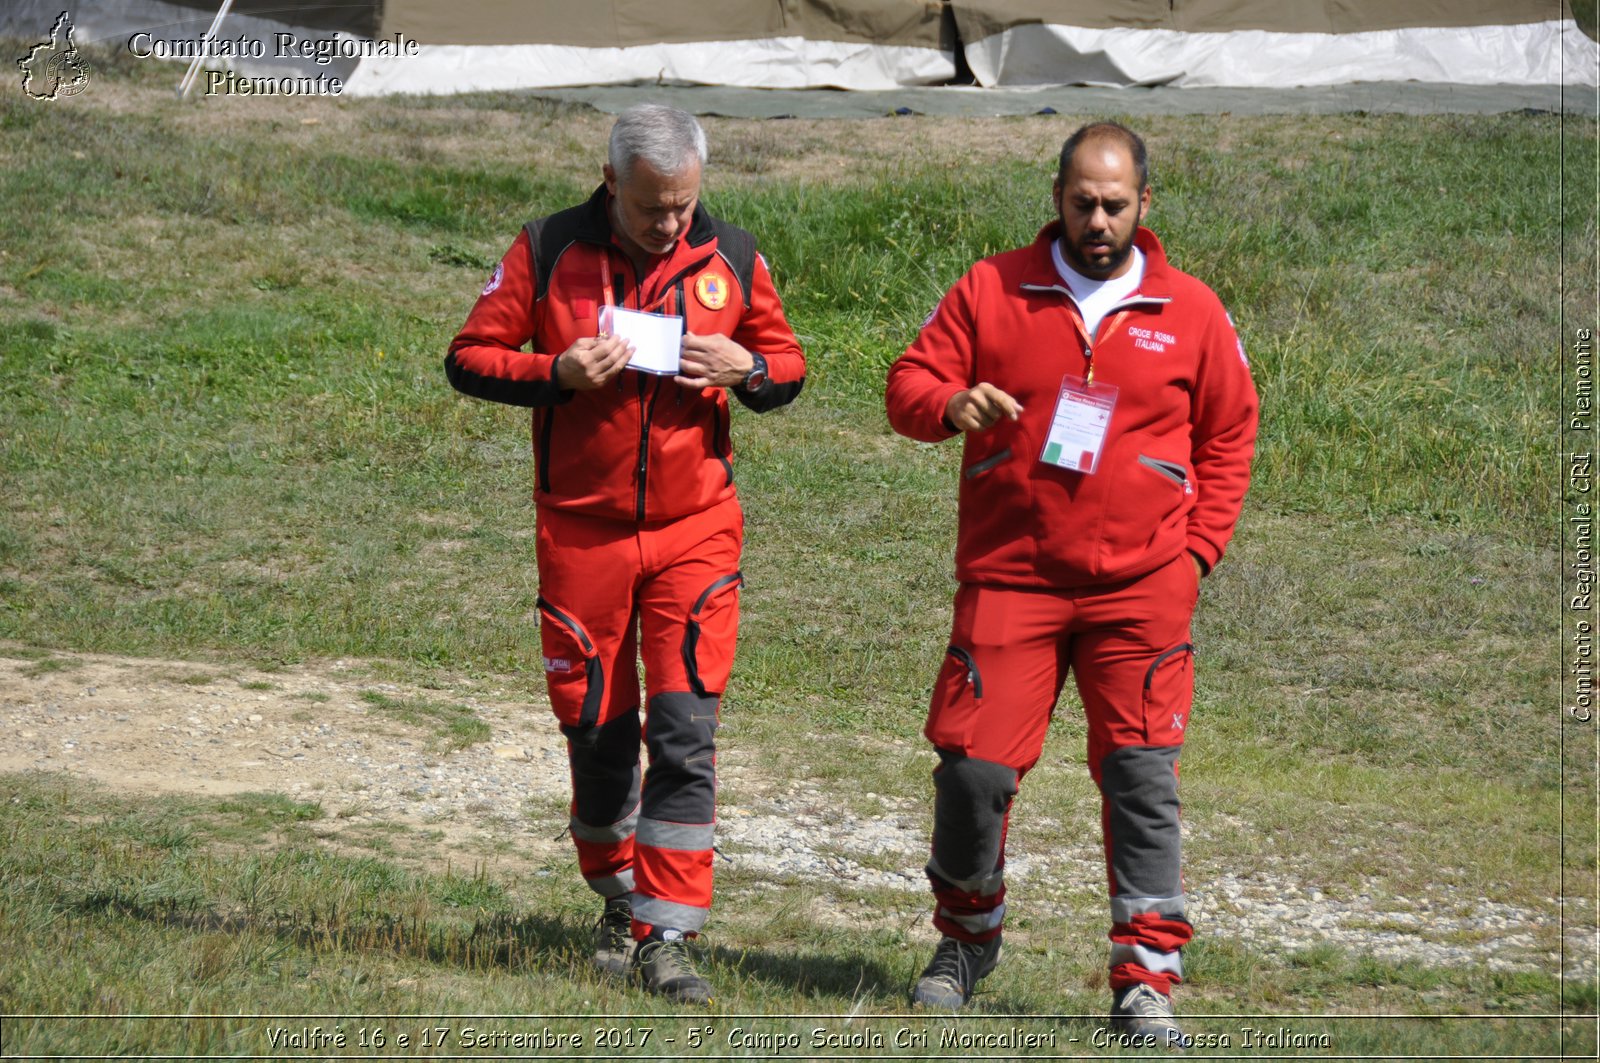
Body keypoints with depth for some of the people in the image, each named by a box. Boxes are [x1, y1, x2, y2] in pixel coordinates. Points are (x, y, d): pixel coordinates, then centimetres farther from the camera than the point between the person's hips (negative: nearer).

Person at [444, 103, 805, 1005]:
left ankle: (666, 937, -7)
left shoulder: (731, 259, 2)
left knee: (687, 728, -9)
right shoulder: (549, 252, -3)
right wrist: (558, 373, -17)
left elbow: (787, 363, 13)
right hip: (581, 529, 0)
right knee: (597, 728, 7)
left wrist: (746, 370, -11)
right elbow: (470, 357, 0)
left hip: (695, 528, 0)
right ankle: (619, 899, 29)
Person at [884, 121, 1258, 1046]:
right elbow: (910, 384, 7)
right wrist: (950, 404, -17)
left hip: (1141, 586, 0)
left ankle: (1146, 980, -4)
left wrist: (1199, 547, 6)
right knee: (973, 766, -5)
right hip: (1008, 579, 0)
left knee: (1143, 778, -7)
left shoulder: (1191, 311, 8)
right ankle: (966, 941, 20)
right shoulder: (992, 290, 6)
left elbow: (1230, 432, 16)